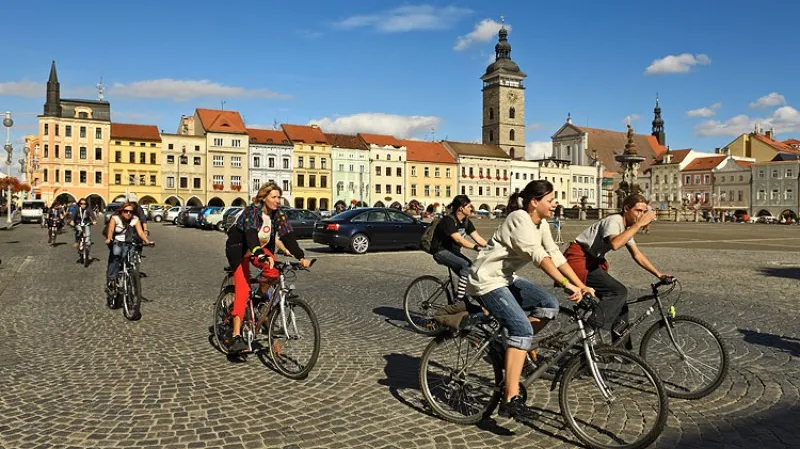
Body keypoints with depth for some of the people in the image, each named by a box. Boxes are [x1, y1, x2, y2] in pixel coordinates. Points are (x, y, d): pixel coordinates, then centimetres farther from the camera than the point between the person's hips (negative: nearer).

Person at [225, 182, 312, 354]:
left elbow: (288, 236, -19)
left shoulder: (278, 215, -11)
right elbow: (251, 235, -40)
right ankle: (236, 336, -18)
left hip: (261, 248, 5)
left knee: (274, 269, -27)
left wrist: (301, 257, -34)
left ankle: (261, 295, 3)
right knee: (243, 290, -17)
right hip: (239, 249, -4)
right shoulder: (252, 211, -26)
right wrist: (261, 256, -56)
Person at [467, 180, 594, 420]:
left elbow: (556, 255, 2)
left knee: (549, 305, -7)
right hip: (487, 279, -9)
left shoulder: (541, 224, 7)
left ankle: (515, 349, 9)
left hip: (506, 278, 9)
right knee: (522, 328, -22)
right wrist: (567, 284, -36)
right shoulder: (519, 219, -20)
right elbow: (539, 256, -31)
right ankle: (511, 399, -22)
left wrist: (581, 286, -6)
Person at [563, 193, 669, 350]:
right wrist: (640, 224, -32)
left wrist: (659, 274, 12)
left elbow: (637, 255, 18)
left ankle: (622, 348, 18)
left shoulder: (627, 227, 13)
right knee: (618, 292, -20)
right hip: (578, 260, -10)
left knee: (619, 298, 9)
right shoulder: (614, 221, -17)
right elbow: (615, 244, -38)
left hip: (590, 261, 10)